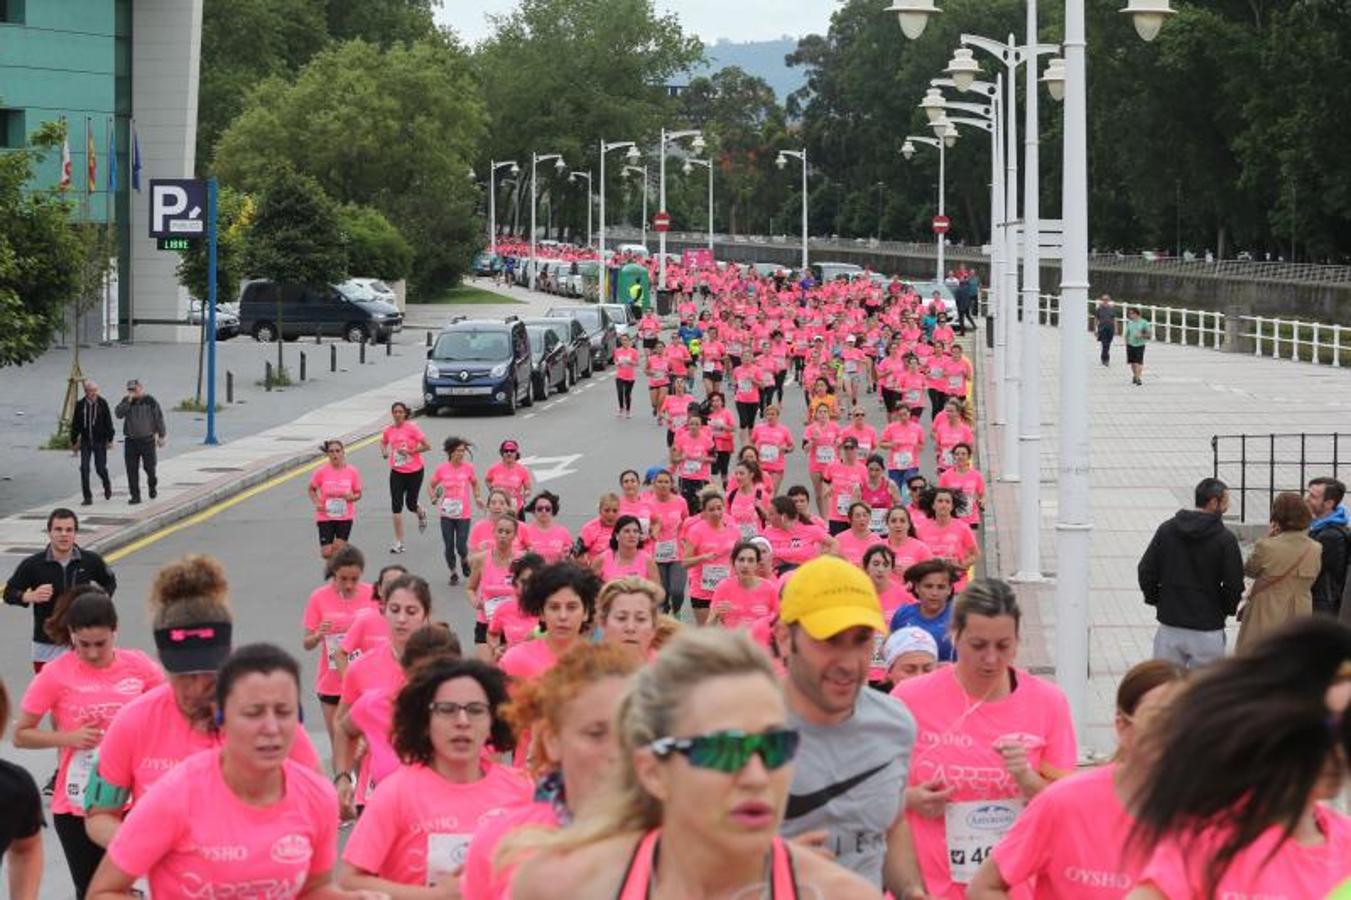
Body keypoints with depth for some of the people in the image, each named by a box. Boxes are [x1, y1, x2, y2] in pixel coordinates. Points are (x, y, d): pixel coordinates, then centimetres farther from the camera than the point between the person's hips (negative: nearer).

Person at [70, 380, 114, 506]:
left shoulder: (102, 403, -4)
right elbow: (75, 424, 6)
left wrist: (110, 439, -4)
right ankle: (87, 497, 0)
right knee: (84, 469, -6)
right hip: (85, 442, 2)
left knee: (100, 468, 0)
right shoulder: (80, 405, 0)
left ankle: (107, 484, 34)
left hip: (100, 441, -2)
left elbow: (108, 422, -1)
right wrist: (74, 441, 7)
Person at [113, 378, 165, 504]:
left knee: (149, 466, 1)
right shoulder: (126, 401, 5)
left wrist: (161, 436, 2)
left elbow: (159, 418, 3)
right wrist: (128, 401, -18)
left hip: (147, 440, -2)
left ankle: (152, 486, 31)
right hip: (131, 441, 2)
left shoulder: (150, 401, -1)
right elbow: (118, 413, -10)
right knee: (132, 470, -2)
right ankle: (135, 495, 3)